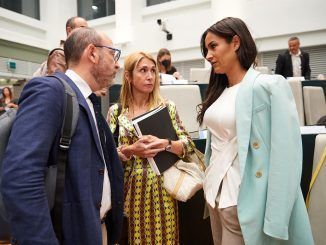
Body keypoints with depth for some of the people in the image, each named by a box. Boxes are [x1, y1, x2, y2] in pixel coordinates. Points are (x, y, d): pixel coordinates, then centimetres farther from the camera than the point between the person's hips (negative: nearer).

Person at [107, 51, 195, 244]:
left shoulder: (167, 107, -1)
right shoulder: (116, 111, 0)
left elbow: (189, 145, -3)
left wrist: (165, 144, -21)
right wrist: (131, 150, -19)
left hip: (162, 187, 0)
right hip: (131, 188, 0)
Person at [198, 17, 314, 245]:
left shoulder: (270, 86, -13)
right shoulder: (219, 90, 8)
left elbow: (286, 156, -18)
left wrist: (275, 222, -19)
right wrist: (210, 187, 15)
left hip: (243, 201, -7)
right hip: (215, 194, 7)